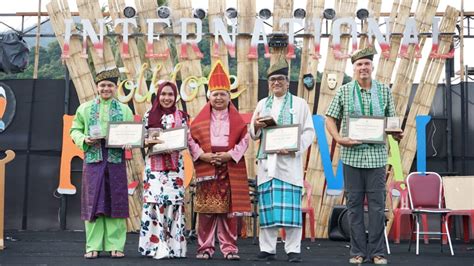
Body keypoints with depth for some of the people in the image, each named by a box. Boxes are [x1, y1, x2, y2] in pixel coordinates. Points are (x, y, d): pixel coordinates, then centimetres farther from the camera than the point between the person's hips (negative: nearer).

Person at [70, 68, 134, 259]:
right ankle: (93, 246, 6)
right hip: (93, 160, 0)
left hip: (116, 160, 0)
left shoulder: (124, 110, 13)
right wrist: (84, 139, -9)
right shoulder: (85, 108, 12)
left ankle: (116, 246, 6)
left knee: (116, 202, 0)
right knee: (93, 203, -1)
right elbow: (75, 130, 10)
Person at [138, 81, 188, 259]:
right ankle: (157, 246, -3)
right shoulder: (149, 115, 7)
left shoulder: (181, 116, 8)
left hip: (174, 165, 0)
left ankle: (173, 245, 4)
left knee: (173, 201, -3)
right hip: (154, 164, 0)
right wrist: (150, 141, -12)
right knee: (154, 201, -8)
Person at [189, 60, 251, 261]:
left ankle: (229, 248, 9)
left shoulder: (236, 119, 7)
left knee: (229, 209, 2)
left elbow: (244, 140, 1)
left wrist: (230, 155, -11)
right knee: (206, 210, 1)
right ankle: (205, 247, 8)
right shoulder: (201, 119, 8)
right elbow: (191, 140, 3)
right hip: (206, 167, 0)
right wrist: (202, 155, -11)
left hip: (230, 169, 0)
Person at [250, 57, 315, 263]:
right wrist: (255, 126, -7)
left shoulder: (299, 104, 8)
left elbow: (309, 132, 1)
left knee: (290, 206, -6)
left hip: (289, 161, -3)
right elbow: (253, 135, 16)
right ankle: (267, 249, 8)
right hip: (267, 161, 3)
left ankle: (293, 250, 0)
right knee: (267, 205, 2)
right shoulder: (262, 104, 18)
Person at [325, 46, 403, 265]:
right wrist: (339, 138, -10)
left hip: (376, 155, 1)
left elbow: (392, 120, 12)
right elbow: (330, 119, 6)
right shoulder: (344, 91, 4)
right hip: (352, 155, 0)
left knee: (377, 204, 2)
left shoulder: (384, 91, 7)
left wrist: (396, 134, -9)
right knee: (354, 204, 5)